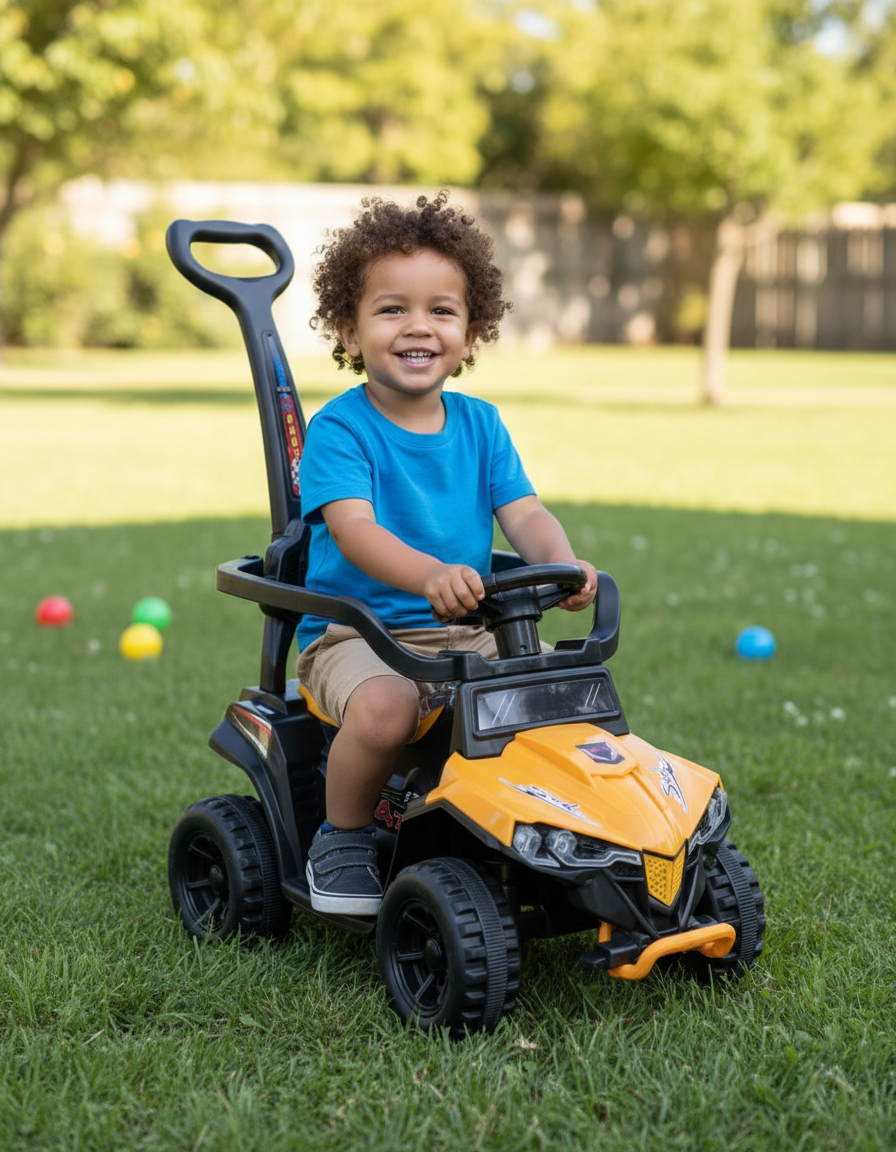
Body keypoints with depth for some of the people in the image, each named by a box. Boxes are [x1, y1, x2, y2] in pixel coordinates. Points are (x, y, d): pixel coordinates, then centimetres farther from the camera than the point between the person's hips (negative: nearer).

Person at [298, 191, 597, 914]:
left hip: (466, 634, 6)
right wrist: (431, 574, -44)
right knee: (384, 708, -35)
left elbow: (524, 512, -1)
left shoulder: (479, 424, 8)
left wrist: (562, 565, -25)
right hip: (355, 633, -5)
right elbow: (354, 527, -25)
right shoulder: (339, 429, -10)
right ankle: (344, 836, -5)